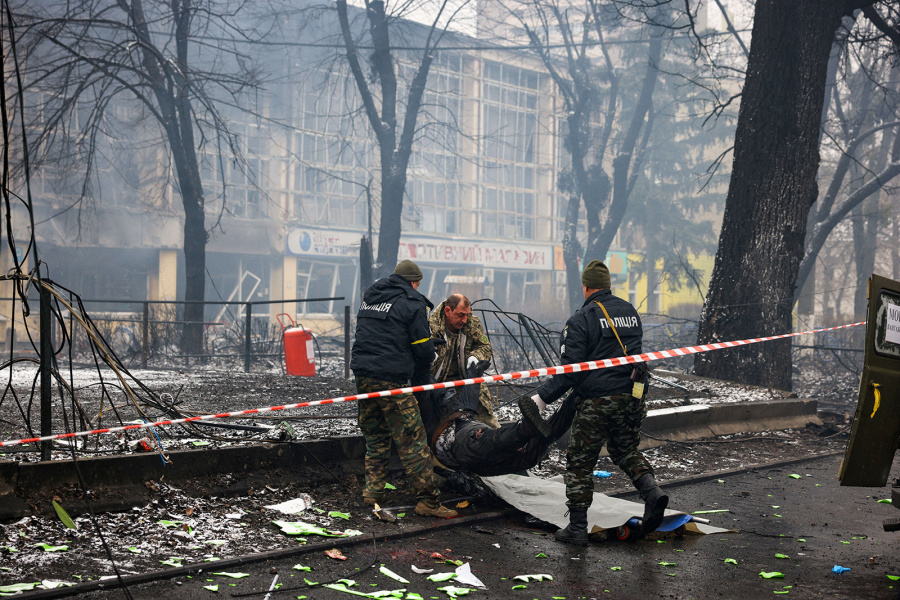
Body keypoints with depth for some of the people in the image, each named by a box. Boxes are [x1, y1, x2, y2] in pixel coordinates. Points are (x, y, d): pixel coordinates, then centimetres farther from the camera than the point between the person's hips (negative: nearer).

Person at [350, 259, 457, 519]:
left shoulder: (369, 298, 18)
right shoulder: (411, 303, -4)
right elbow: (423, 348, -4)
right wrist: (421, 380, 10)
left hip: (362, 375, 7)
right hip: (391, 380, -7)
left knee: (374, 435, 20)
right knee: (411, 440, -5)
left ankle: (372, 490, 20)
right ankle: (427, 499, -6)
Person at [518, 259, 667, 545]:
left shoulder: (581, 320, -11)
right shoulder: (629, 311, 10)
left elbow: (570, 369, -16)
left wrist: (541, 398, -12)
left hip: (598, 401, -6)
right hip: (633, 397, 6)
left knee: (580, 462, 4)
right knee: (626, 449, 25)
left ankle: (577, 528, 6)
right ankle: (651, 491, 1)